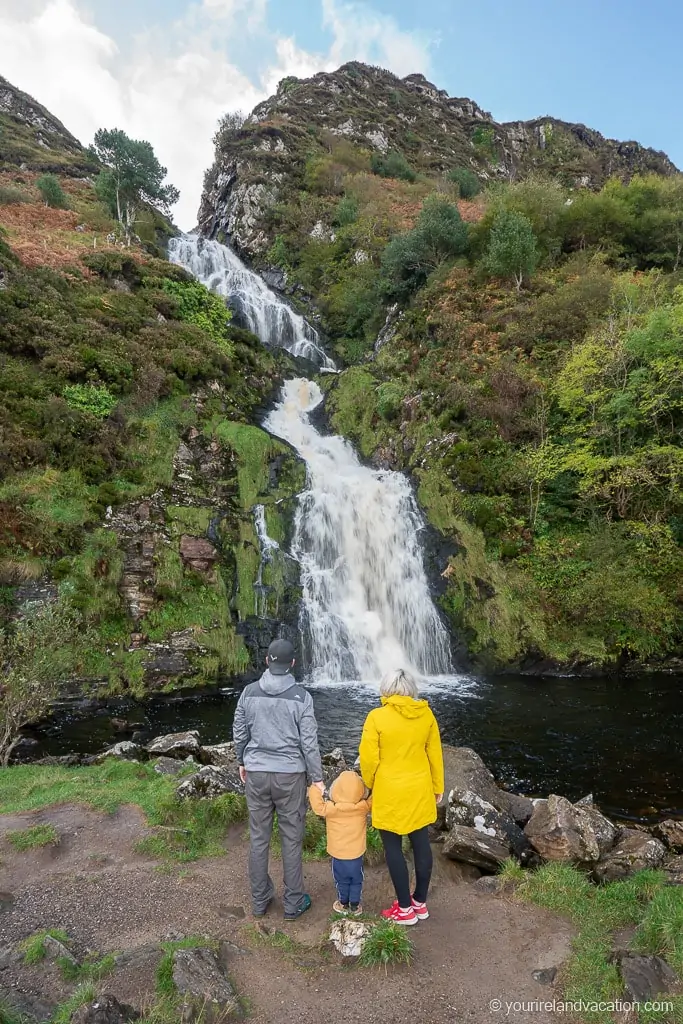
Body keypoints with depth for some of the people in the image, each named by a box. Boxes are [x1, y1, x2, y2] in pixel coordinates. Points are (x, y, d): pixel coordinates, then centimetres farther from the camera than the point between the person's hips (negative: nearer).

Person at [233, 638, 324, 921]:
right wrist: (317, 778, -2)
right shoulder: (301, 696, -13)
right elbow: (309, 742, -11)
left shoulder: (249, 692, -4)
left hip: (256, 773, 3)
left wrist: (242, 762, 20)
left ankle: (260, 900, 29)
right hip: (290, 774, -3)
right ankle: (293, 903, 23)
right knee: (292, 840, 11)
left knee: (258, 838, 15)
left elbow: (239, 732, 5)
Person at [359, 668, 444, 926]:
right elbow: (435, 754, 3)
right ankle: (420, 903, 30)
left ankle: (405, 909, 20)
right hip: (420, 790, 5)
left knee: (393, 849, 10)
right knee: (421, 845, 16)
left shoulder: (377, 717, -17)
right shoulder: (426, 714, -5)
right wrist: (437, 787, 15)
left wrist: (371, 785, 5)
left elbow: (368, 759, -13)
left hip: (390, 793, -4)